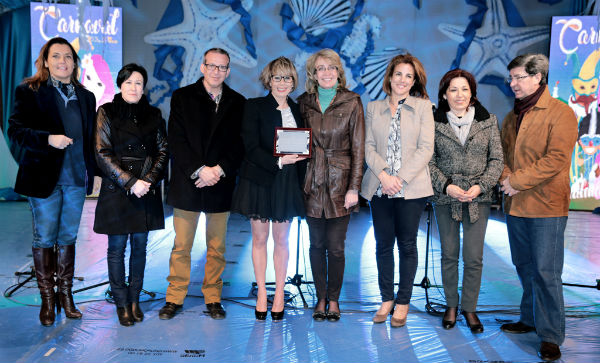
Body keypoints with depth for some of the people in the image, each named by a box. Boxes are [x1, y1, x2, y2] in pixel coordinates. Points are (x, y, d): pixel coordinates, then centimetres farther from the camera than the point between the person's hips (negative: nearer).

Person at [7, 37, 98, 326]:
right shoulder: (29, 92, -2)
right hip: (45, 177, -3)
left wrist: (91, 171, 0)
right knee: (44, 238, 5)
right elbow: (15, 130, -9)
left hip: (77, 179, 3)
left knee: (68, 237, 11)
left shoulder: (86, 96, 9)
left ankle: (65, 294, 23)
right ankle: (47, 298, 18)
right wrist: (48, 139, -23)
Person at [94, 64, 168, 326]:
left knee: (140, 246, 9)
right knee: (117, 247, 4)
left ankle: (135, 299, 21)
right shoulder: (107, 113, 1)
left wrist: (149, 180, -11)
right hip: (116, 191, -2)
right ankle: (121, 302, 16)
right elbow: (103, 154, -6)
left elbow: (163, 151, 5)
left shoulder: (153, 115, 8)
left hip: (147, 192, 2)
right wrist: (130, 182, -14)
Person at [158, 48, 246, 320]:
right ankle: (175, 297, 19)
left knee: (217, 248, 9)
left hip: (221, 185, 1)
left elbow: (240, 144, 2)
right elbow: (176, 141, -4)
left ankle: (213, 298, 21)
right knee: (181, 246, 6)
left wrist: (220, 169, -13)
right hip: (187, 184, -1)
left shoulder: (237, 103, 8)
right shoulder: (182, 97, 4)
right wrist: (198, 171, -14)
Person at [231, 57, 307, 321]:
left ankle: (279, 294, 18)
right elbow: (251, 147, -10)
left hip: (287, 183, 3)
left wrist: (300, 177, -2)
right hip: (259, 179, -2)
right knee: (259, 238, 6)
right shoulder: (255, 106, -1)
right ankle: (261, 293, 18)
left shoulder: (298, 110, 11)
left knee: (281, 240, 8)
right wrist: (278, 161, -21)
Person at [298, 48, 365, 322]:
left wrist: (354, 188, -8)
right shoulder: (304, 102, 7)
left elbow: (358, 148, -3)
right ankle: (321, 299, 23)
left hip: (340, 182, -2)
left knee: (335, 246, 2)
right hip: (312, 182, 2)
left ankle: (334, 299, 20)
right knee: (317, 244, 9)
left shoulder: (352, 103, -1)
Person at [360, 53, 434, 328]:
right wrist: (383, 174, -11)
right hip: (379, 187, 2)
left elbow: (426, 148, -3)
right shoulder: (373, 108, 11)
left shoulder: (423, 107, 4)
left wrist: (401, 178, -12)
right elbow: (368, 147, 5)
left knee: (407, 245, 4)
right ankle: (386, 299, 21)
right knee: (383, 244, 7)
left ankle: (403, 302, 17)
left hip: (411, 188, -2)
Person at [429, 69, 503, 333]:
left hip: (478, 198, 0)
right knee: (449, 254, 9)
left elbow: (497, 159, 3)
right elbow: (429, 161, 0)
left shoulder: (488, 121, 4)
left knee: (474, 257, 2)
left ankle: (469, 308, 19)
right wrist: (447, 186, -12)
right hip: (445, 198, 0)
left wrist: (480, 186, -11)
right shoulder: (435, 123, 1)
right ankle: (451, 305, 25)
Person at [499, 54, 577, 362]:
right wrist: (505, 177, -5)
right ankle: (531, 319, 32)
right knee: (525, 267, 17)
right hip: (515, 205, 7)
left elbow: (556, 159, -17)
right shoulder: (512, 117, 14)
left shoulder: (560, 113, -8)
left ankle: (551, 336, 6)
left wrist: (517, 181, -17)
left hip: (546, 206, -7)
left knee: (545, 271, -5)